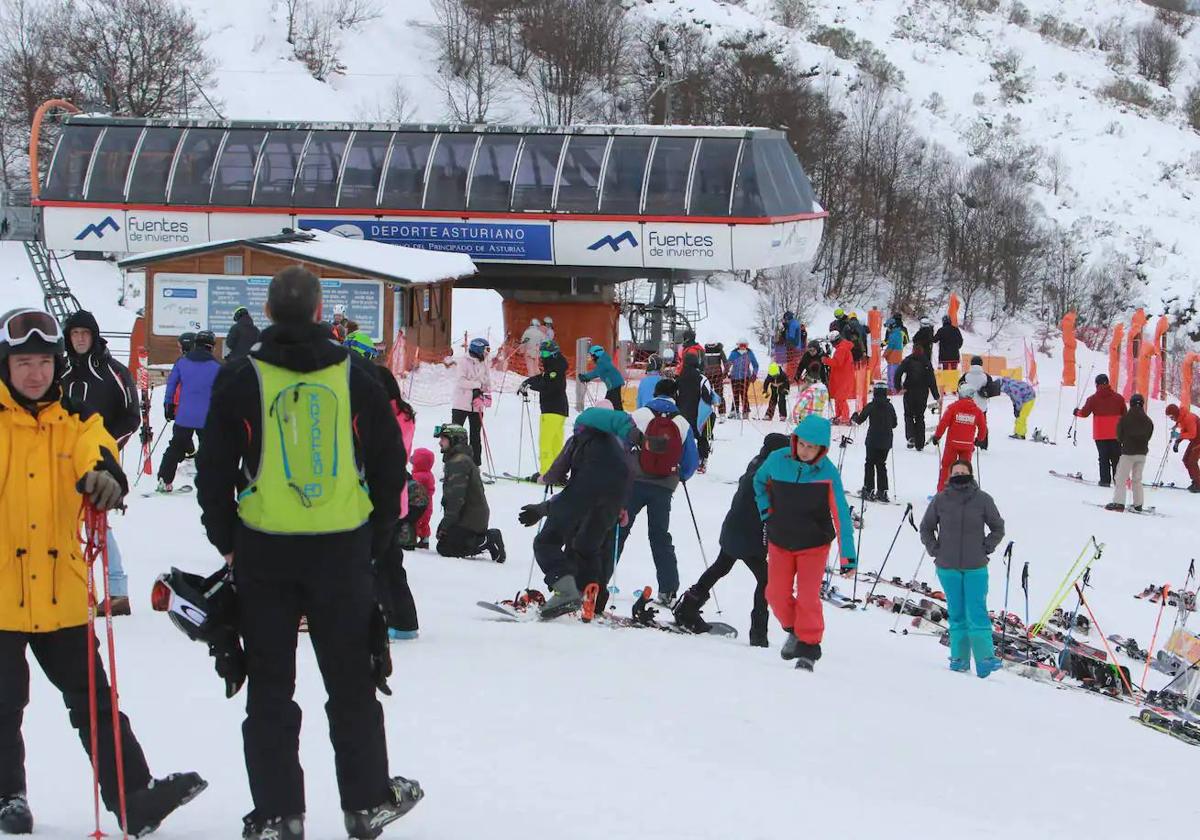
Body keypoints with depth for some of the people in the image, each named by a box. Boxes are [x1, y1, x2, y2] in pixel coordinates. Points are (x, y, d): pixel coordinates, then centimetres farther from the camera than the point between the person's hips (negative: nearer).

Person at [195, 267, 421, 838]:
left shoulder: (242, 379, -4)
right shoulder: (354, 376, 0)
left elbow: (214, 470, 0)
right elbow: (389, 464, 5)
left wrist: (227, 543, 11)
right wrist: (376, 541, 15)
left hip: (263, 551, -1)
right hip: (343, 549, 1)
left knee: (270, 686, 7)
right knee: (351, 682, 13)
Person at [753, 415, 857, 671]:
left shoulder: (828, 473, -20)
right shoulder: (777, 460, -12)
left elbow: (841, 516, -20)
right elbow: (760, 481, 12)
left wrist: (848, 556, -23)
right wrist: (765, 511, 1)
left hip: (814, 544, -3)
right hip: (780, 542, 3)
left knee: (808, 597, -8)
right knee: (776, 594, 4)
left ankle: (808, 646, 8)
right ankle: (795, 630, 29)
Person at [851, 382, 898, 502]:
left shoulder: (871, 406, -10)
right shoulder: (890, 406, 1)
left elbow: (859, 420, -4)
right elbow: (894, 424, 8)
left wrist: (854, 417, 17)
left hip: (873, 440, -4)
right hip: (886, 442, 4)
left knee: (870, 464, 4)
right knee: (881, 465, 12)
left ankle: (869, 490, -1)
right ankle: (882, 492, 9)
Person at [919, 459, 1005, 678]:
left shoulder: (983, 500, 0)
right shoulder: (940, 500, 2)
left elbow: (998, 528, 11)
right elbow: (926, 528, 15)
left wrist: (985, 549, 1)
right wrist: (935, 550, 4)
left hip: (976, 569, -1)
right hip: (948, 568, 2)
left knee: (976, 614, -9)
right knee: (957, 615, 6)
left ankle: (985, 659, -9)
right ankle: (959, 658, 11)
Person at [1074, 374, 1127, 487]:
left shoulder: (1093, 398, -6)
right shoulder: (1118, 397, 1)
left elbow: (1084, 413, -5)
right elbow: (1124, 415, 6)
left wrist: (1077, 412, 17)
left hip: (1100, 435, -2)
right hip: (1115, 434, 2)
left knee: (1104, 457, 3)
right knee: (1116, 457, 7)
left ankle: (1105, 480, -2)